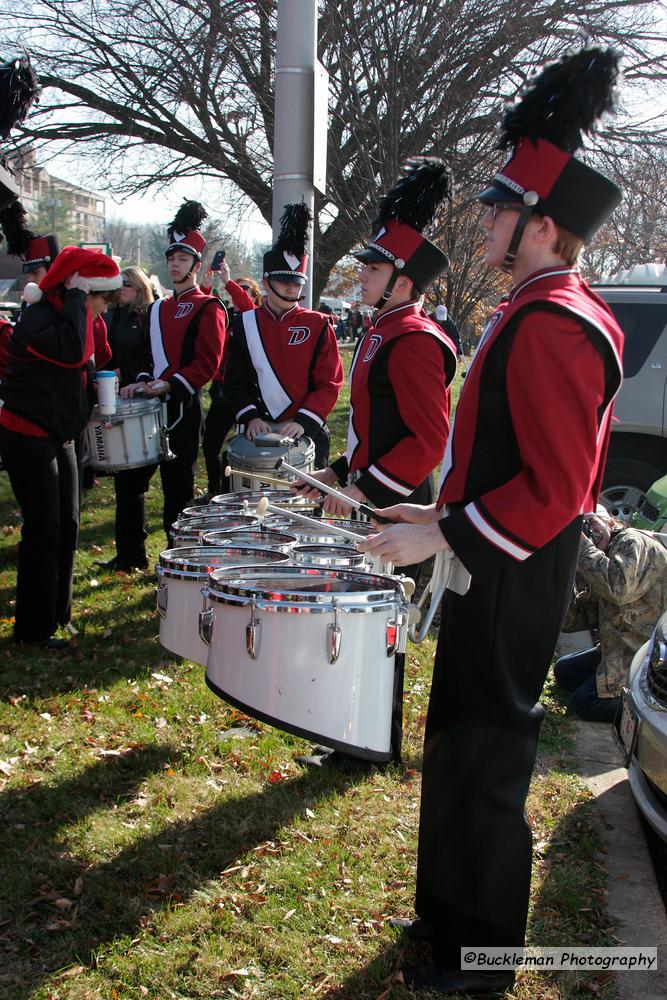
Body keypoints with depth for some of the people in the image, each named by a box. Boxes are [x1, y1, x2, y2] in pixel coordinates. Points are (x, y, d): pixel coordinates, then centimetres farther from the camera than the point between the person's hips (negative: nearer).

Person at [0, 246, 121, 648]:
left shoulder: (73, 316, 10)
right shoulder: (38, 317, -19)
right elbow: (69, 352, -39)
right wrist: (75, 297, -29)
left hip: (60, 437, 9)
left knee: (67, 525, 13)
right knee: (44, 528, -7)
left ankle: (58, 611, 27)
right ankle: (34, 627, 4)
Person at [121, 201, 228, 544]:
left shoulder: (208, 307, -6)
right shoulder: (157, 308, 18)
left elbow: (207, 362, -14)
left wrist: (169, 386, -21)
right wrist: (141, 382, 4)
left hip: (182, 406, -8)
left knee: (178, 483, -3)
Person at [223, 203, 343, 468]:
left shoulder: (319, 325, -1)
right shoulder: (245, 324, 3)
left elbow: (330, 384, -5)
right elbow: (234, 381, 4)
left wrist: (304, 421, -18)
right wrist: (250, 416, -13)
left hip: (308, 433, -1)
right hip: (259, 433, 1)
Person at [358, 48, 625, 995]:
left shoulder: (554, 326, -22)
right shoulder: (540, 313, 10)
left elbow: (556, 490, -27)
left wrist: (437, 538, -22)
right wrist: (443, 515, 14)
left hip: (511, 590, -10)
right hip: (492, 574, 10)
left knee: (487, 772, 5)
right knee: (454, 749, 21)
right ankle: (448, 913, 39)